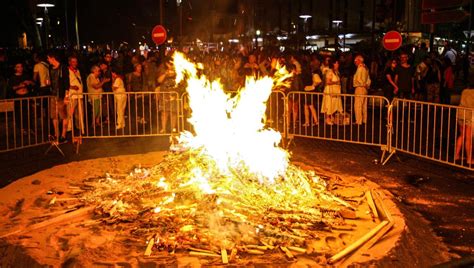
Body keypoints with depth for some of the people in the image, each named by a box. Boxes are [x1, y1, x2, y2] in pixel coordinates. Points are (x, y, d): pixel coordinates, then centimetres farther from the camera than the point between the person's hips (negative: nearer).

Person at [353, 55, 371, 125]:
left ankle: (358, 121, -8)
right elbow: (368, 79, 18)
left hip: (360, 88, -10)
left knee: (358, 105, -8)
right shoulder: (365, 68, 15)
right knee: (364, 105, 13)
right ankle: (364, 120, 18)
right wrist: (367, 85, 13)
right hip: (365, 88, 10)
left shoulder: (360, 68, -13)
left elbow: (358, 79, -19)